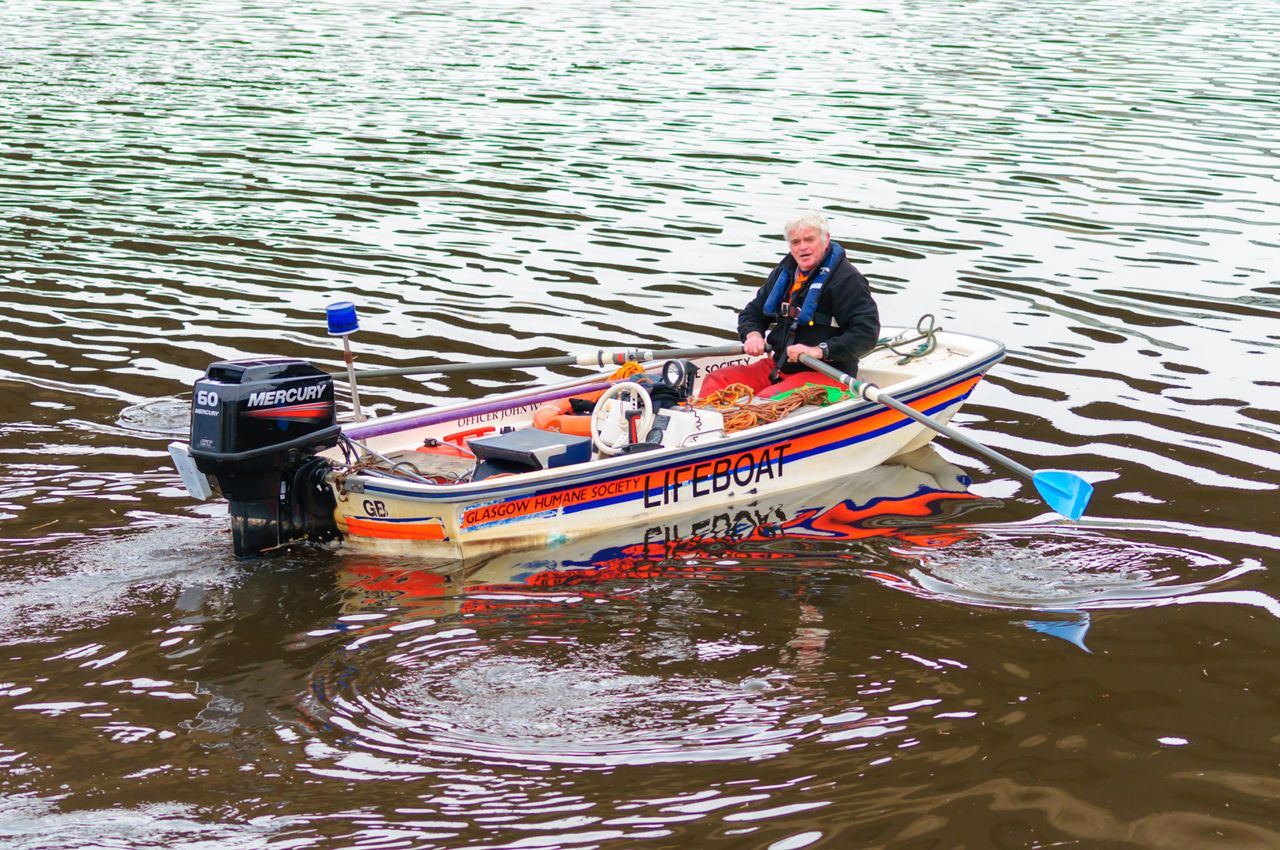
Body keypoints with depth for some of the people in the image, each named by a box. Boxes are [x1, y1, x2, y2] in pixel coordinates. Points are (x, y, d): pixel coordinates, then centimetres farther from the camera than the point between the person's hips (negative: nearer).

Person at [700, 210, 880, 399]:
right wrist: (752, 334, -1)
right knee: (716, 381, -8)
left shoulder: (847, 279, -10)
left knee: (766, 400, -32)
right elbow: (752, 313, 23)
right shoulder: (785, 271, 13)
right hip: (778, 367, 8)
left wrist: (820, 351, -27)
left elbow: (867, 331, -19)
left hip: (827, 375, -8)